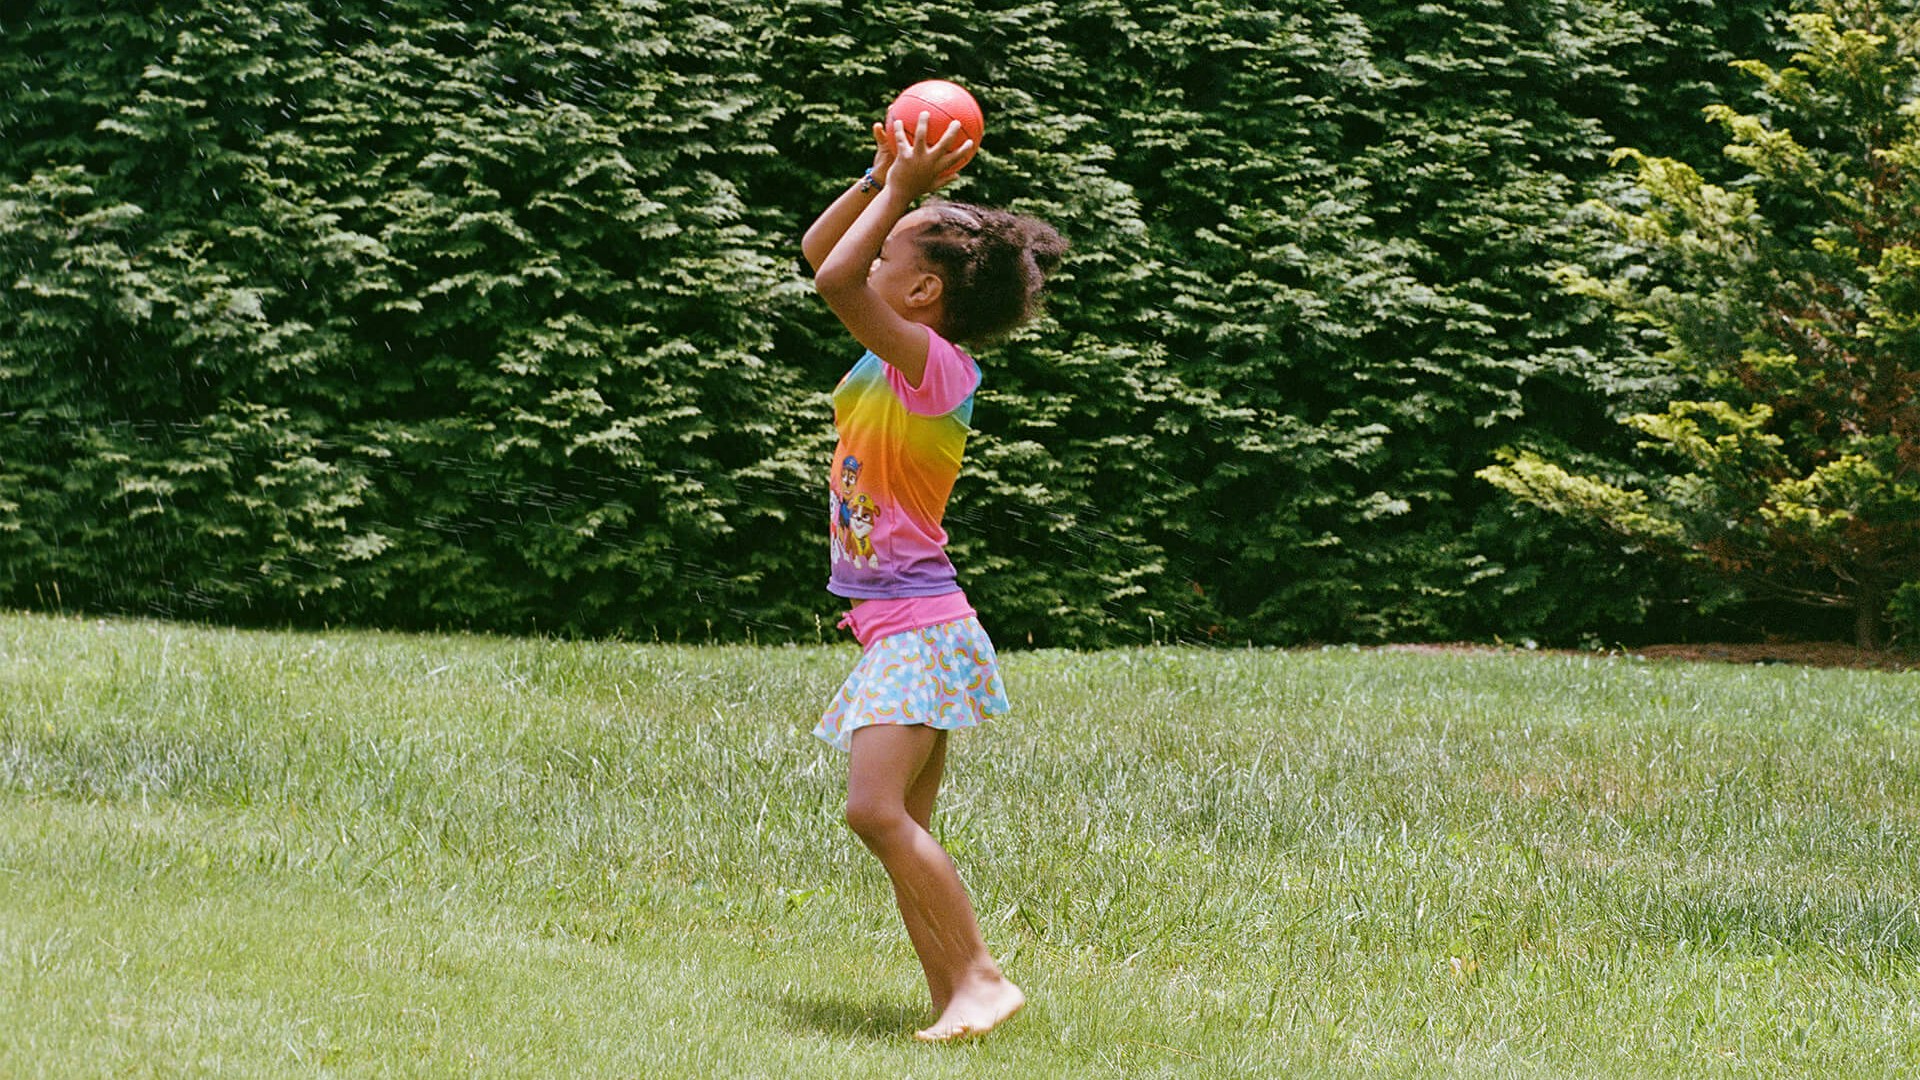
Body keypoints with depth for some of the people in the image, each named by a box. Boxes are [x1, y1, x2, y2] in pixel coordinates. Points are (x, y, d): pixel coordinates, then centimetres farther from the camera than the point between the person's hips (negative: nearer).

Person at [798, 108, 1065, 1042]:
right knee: (902, 827, 7)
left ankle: (980, 978, -18)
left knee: (877, 807, -21)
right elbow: (819, 255, 20)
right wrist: (885, 177, 9)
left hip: (920, 627, -10)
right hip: (896, 631, 10)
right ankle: (952, 998, 8)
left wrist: (903, 189, -18)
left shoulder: (934, 365, -14)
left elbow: (835, 281, -27)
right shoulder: (899, 358, 11)